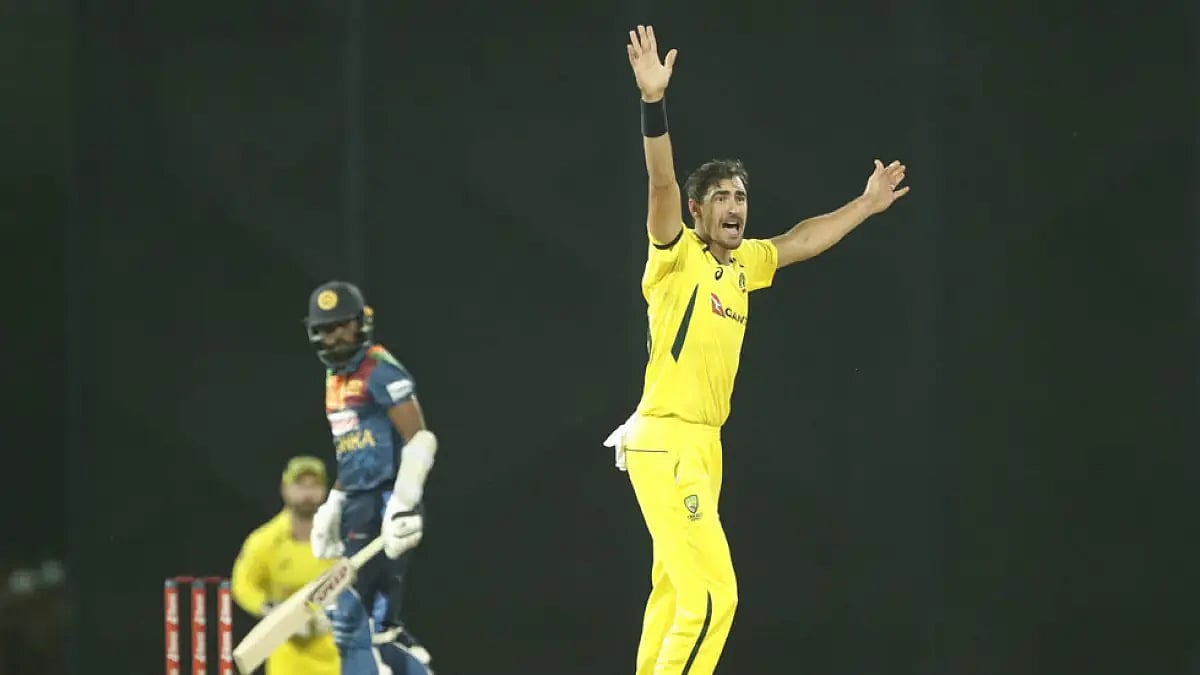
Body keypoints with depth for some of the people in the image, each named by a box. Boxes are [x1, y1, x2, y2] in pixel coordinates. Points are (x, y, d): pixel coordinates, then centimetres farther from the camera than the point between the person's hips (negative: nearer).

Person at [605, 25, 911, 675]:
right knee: (712, 595, -17)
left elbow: (799, 242, 30)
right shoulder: (678, 255, -8)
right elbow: (663, 184, -22)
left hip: (703, 445, 9)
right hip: (665, 443, -9)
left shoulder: (741, 264, 13)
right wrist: (653, 99, -34)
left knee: (674, 593, 10)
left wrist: (864, 207, 39)